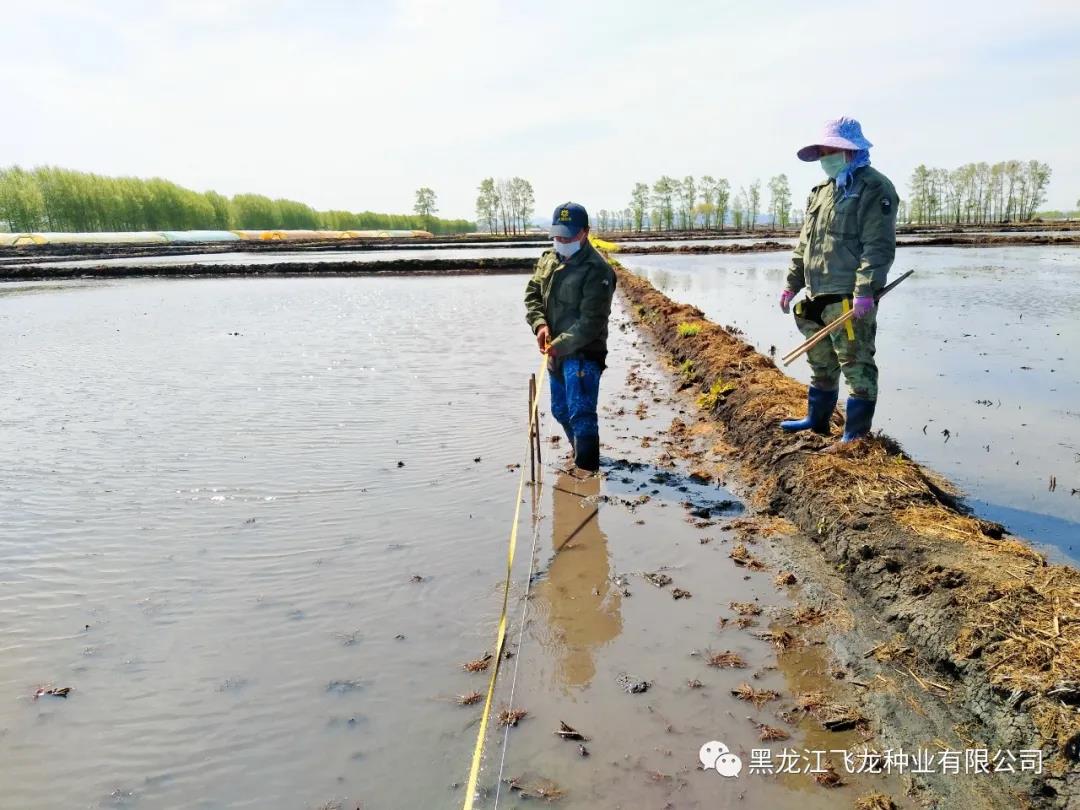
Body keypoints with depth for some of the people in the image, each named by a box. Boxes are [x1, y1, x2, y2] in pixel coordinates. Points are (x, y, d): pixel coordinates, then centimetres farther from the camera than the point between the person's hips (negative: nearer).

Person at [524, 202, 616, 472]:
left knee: (581, 415, -13)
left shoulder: (596, 270, -18)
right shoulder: (548, 259, 7)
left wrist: (560, 345, -23)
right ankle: (580, 455, 42)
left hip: (584, 353, -9)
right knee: (561, 410, 21)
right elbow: (532, 294, 7)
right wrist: (540, 324, -11)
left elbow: (591, 322, -22)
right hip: (556, 352, 9)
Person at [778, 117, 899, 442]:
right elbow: (804, 243, 22)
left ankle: (856, 434, 4)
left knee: (856, 366, -2)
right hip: (816, 297, 9)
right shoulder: (822, 190, 18)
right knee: (821, 363, 19)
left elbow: (879, 247, -17)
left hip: (849, 300, -9)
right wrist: (792, 284, 19)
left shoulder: (873, 189, -8)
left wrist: (866, 290, -24)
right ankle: (817, 420, 33)